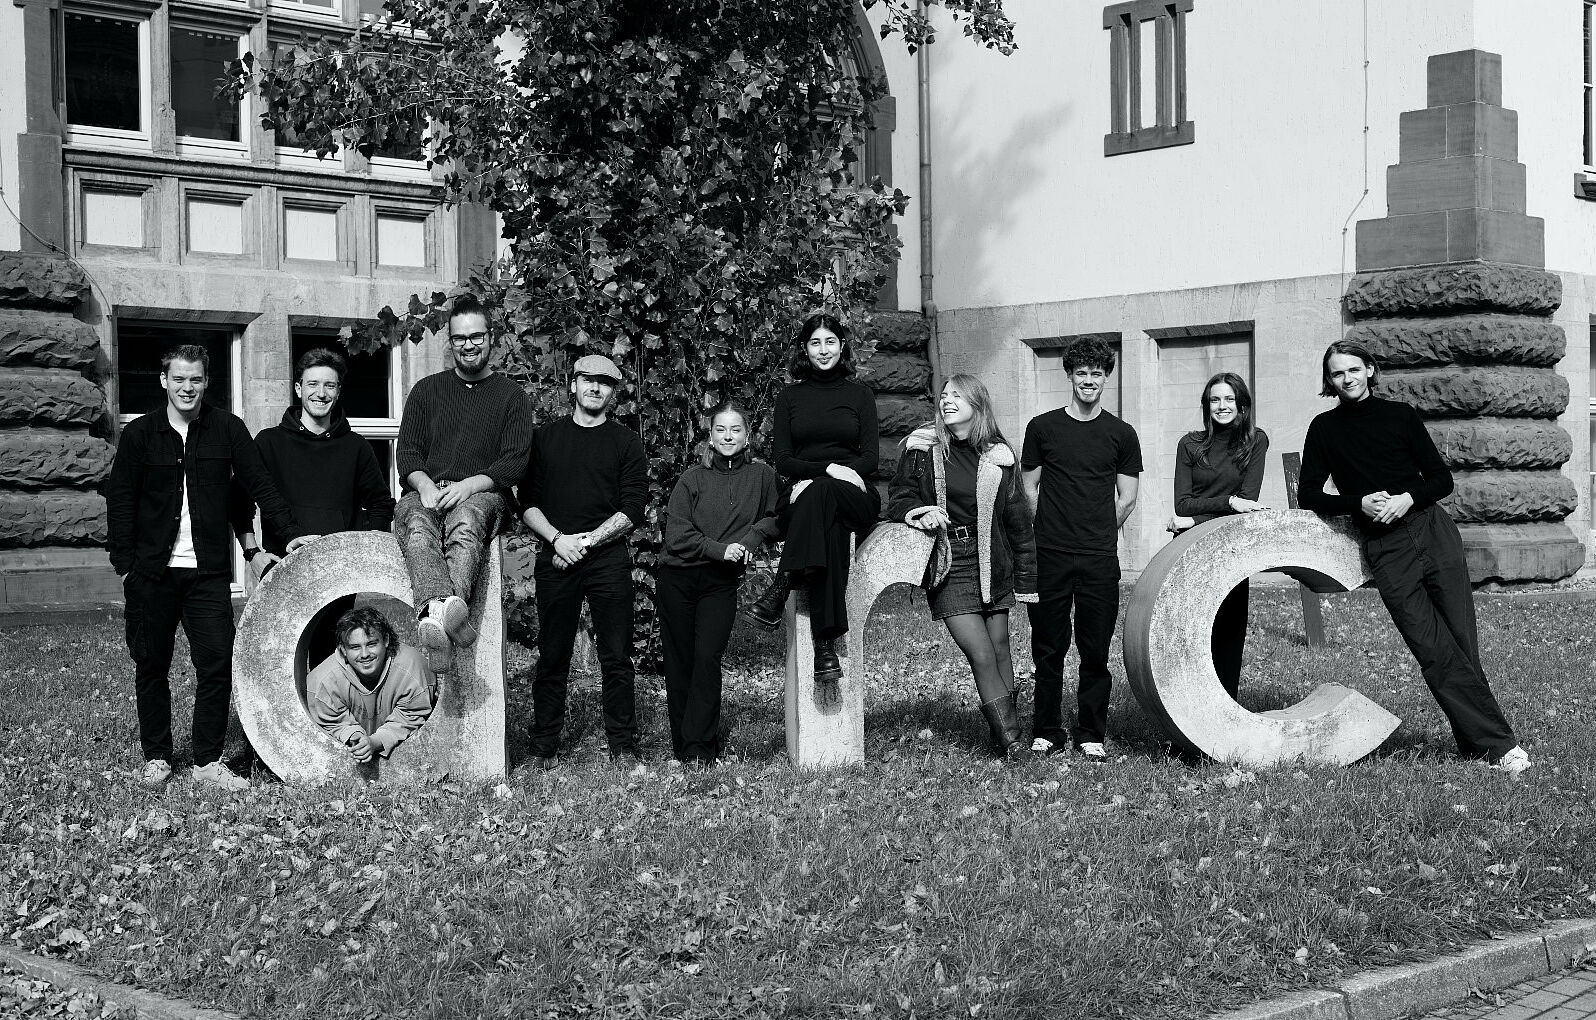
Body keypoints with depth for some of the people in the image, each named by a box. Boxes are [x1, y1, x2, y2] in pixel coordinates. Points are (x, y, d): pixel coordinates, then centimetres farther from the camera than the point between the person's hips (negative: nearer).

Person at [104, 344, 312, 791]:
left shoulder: (227, 429, 4)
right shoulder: (139, 434, 3)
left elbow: (260, 484, 2)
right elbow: (120, 502, 4)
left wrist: (289, 532, -9)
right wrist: (125, 564, -3)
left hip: (208, 571, 0)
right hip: (151, 571, 0)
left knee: (217, 664, -6)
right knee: (151, 666, 6)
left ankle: (208, 761, 4)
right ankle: (156, 757, 19)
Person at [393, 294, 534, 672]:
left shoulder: (511, 396, 16)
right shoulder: (426, 390, 23)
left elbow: (515, 460, 3)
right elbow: (406, 451, 13)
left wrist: (469, 485, -14)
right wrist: (425, 486, -9)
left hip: (481, 495, -1)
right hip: (427, 491, 2)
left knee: (465, 519, -40)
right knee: (417, 524, -37)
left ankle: (434, 616, -65)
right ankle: (440, 608, -65)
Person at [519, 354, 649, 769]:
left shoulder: (626, 442, 8)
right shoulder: (545, 437, 13)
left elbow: (633, 509, 0)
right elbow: (527, 502, 8)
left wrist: (586, 541, -10)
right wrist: (557, 538, -9)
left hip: (608, 559, -1)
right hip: (555, 559, 1)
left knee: (616, 657, -2)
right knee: (552, 657, 2)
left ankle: (623, 746, 4)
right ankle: (543, 748, 8)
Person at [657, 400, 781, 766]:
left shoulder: (761, 476, 4)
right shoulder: (693, 478, 1)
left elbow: (777, 517, 15)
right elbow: (676, 535, -5)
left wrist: (753, 536, -4)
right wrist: (719, 549, -16)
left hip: (721, 584, -1)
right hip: (678, 580, 1)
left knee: (707, 658, -13)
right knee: (679, 663, 3)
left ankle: (699, 750, -10)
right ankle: (682, 750, 11)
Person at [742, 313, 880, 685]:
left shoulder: (859, 395, 15)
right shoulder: (789, 398, 16)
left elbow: (871, 458, 5)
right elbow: (783, 461, 7)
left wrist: (814, 481, -11)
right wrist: (828, 468, -14)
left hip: (855, 500, 0)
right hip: (802, 496, 0)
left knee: (820, 493, -39)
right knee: (829, 528, -38)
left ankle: (778, 593, -48)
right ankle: (825, 646, -50)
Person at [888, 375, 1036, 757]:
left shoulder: (997, 456, 3)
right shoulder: (923, 446, 0)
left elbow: (1017, 520, 7)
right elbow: (898, 497, 6)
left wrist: (1026, 578, 6)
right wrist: (918, 511, -17)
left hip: (992, 564, 2)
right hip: (949, 569, -2)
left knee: (999, 647, 5)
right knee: (982, 655, -9)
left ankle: (1006, 733, 19)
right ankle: (1010, 739, -2)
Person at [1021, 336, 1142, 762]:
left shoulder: (1120, 435, 7)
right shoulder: (1042, 427, 6)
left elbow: (1127, 496, 11)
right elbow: (1029, 487, 10)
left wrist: (1099, 534, 8)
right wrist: (1052, 531, 7)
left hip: (1100, 559, 0)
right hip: (1049, 556, 0)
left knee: (1096, 651, 1)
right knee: (1048, 649, 3)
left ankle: (1091, 735, 11)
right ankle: (1046, 733, 12)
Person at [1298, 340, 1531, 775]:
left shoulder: (1400, 414, 11)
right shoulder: (1324, 429, 11)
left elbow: (1441, 479, 11)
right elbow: (1308, 495, 9)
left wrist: (1407, 498, -9)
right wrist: (1359, 503, -6)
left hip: (1432, 529, 1)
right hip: (1385, 551, -1)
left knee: (1464, 646, -5)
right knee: (1438, 654, -11)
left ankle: (1475, 746, 3)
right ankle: (1499, 744, -10)